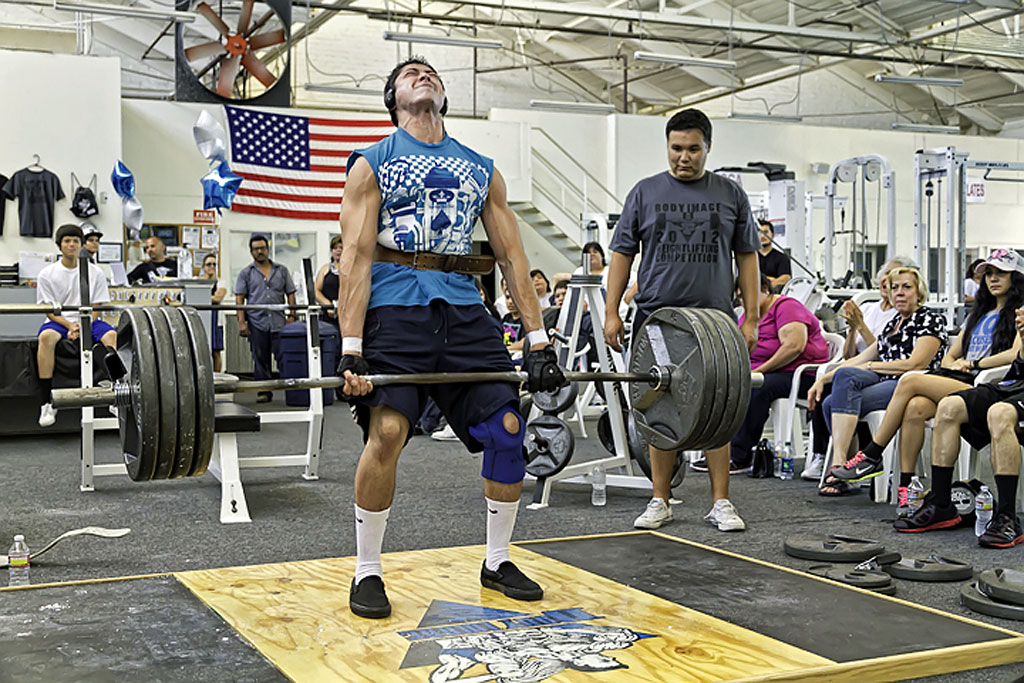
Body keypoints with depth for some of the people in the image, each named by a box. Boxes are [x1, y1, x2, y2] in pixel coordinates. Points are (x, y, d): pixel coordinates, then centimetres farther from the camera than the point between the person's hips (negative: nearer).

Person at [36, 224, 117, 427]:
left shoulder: (95, 272, 5)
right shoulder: (47, 274, 3)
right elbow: (50, 311, -1)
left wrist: (83, 327, -16)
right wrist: (69, 325, -18)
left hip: (87, 321, 1)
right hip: (59, 320, -1)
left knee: (112, 335, -30)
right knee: (46, 336, -36)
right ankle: (47, 404, -33)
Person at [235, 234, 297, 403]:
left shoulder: (281, 270, 12)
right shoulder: (246, 273, 8)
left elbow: (290, 294, 12)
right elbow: (239, 298, 3)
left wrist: (292, 315, 1)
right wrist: (241, 322, -6)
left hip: (279, 321, 0)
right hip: (257, 323, 0)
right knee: (260, 360, 4)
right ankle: (264, 391, 11)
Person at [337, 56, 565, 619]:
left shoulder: (482, 170, 19)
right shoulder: (372, 164, 8)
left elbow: (511, 256, 14)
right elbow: (357, 255, -4)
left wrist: (538, 341, 5)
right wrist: (351, 350, -15)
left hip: (463, 307, 4)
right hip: (396, 304, -4)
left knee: (508, 428, -4)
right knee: (386, 431, -18)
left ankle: (496, 562, 17)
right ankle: (367, 573, 0)